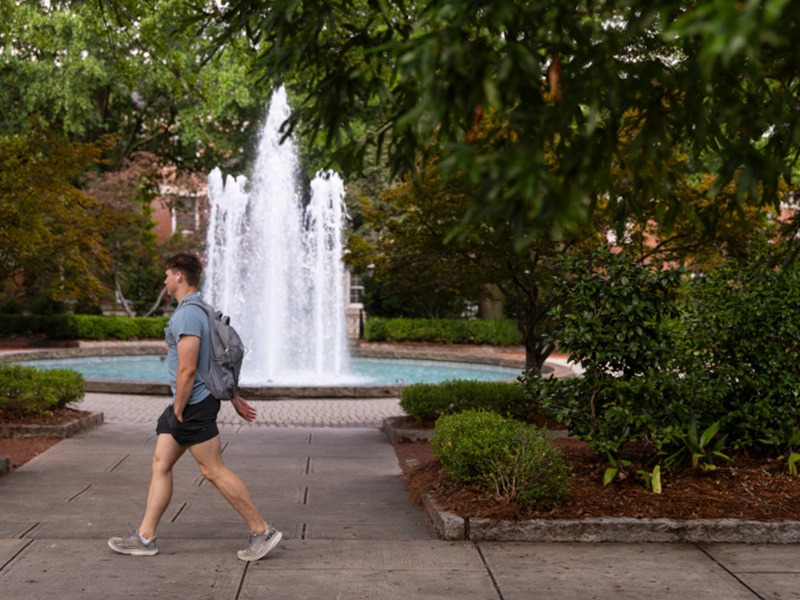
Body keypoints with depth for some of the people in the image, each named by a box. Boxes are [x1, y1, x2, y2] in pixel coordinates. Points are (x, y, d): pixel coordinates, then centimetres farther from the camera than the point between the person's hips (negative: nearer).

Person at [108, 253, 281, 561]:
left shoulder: (187, 315, -19)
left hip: (194, 404, -10)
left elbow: (187, 369, -24)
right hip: (186, 404, 10)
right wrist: (234, 397, 25)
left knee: (214, 471, -6)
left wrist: (178, 411, -16)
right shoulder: (199, 310, 15)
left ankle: (262, 531, 0)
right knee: (160, 465, 10)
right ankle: (144, 537, 14)